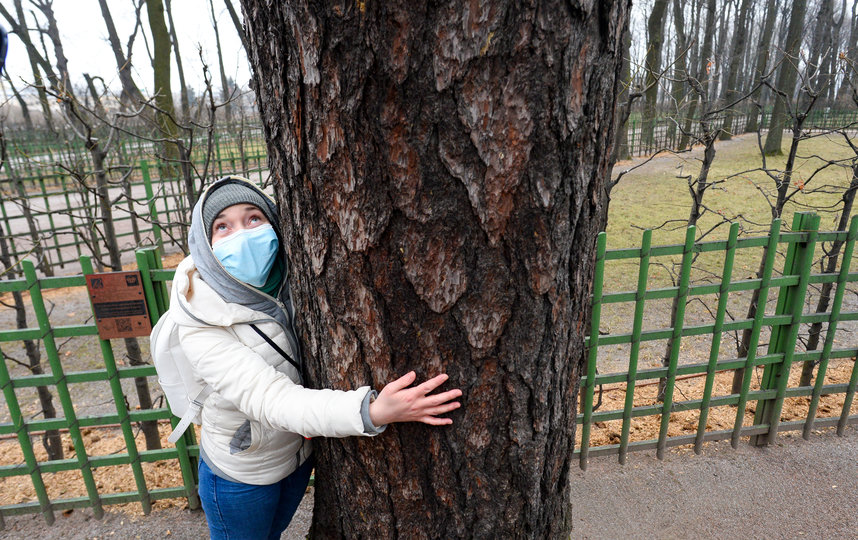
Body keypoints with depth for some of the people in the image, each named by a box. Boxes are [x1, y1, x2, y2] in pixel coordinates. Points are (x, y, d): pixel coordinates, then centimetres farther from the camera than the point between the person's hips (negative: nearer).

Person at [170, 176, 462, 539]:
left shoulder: (291, 283, -17)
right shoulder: (202, 327, -29)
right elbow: (270, 398, -39)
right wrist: (373, 412, -52)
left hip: (300, 453, 4)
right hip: (241, 476, -4)